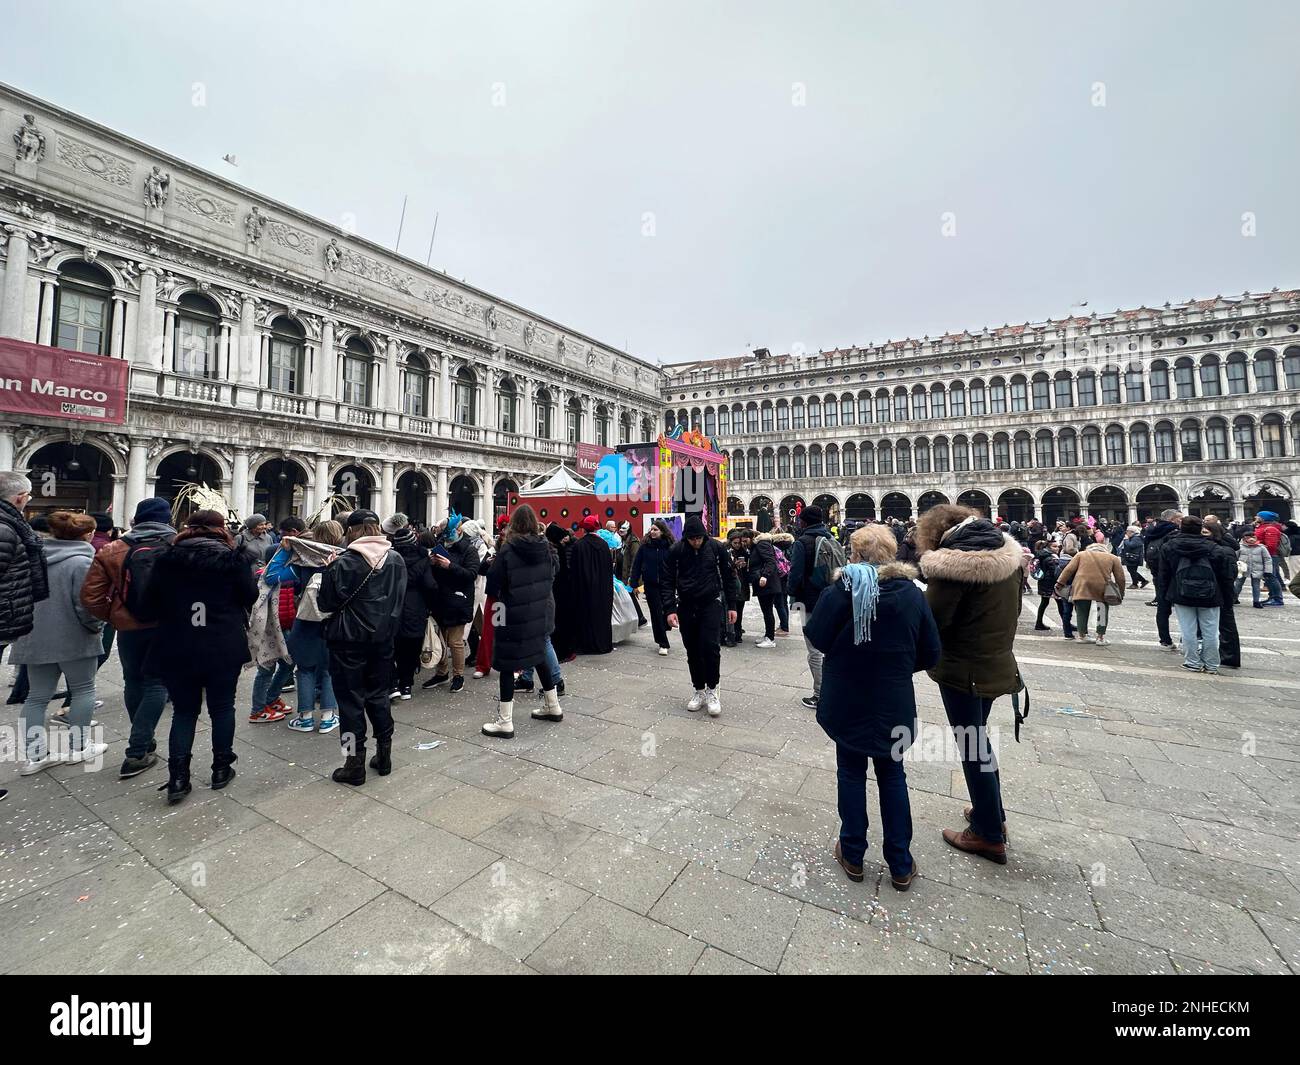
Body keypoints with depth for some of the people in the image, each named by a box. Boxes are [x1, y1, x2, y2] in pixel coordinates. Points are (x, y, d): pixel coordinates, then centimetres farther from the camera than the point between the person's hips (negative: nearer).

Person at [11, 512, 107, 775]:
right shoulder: (81, 562, -18)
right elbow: (86, 605, -21)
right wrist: (97, 628, -4)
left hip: (36, 639, 7)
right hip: (74, 639, -6)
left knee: (37, 697, 12)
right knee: (83, 690, 9)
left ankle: (35, 755, 15)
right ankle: (79, 747, 16)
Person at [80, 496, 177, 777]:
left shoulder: (111, 551, -2)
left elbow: (91, 596, -3)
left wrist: (113, 617, 11)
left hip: (129, 627, 2)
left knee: (133, 682, 20)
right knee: (156, 684, 8)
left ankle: (143, 740, 35)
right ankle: (137, 753, 4)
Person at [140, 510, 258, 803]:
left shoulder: (168, 559, -1)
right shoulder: (233, 559, -9)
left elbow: (149, 603, 3)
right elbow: (250, 597, -3)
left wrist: (172, 619, 19)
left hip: (177, 650, 2)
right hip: (224, 649, -2)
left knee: (184, 711, 13)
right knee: (222, 707, 13)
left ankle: (178, 778, 10)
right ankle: (221, 769, 23)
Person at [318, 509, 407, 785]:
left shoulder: (343, 563, -16)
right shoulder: (396, 559, -2)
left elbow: (326, 603, -8)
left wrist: (328, 571, 4)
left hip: (349, 640, -4)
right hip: (383, 638, 4)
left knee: (351, 700, 7)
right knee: (379, 695, 16)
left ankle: (355, 764, 16)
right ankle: (384, 756, 27)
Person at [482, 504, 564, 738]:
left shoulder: (508, 550, -16)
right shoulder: (546, 547, -1)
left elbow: (493, 583, -12)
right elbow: (554, 571, 14)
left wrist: (497, 595, 9)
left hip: (514, 615, -5)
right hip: (541, 613, 6)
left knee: (507, 665, 4)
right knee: (539, 655, 21)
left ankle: (505, 722, 8)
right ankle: (553, 706, 33)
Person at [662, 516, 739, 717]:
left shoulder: (716, 547, -6)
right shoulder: (675, 551, -6)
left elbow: (728, 577, 4)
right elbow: (668, 582, -3)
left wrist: (731, 606, 4)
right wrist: (669, 609, -12)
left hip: (711, 603, -1)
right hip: (686, 607, 2)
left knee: (710, 646, -12)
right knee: (693, 651, 8)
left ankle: (712, 690, 8)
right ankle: (699, 691, 24)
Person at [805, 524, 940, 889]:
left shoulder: (840, 591, -16)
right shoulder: (912, 594, -8)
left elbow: (815, 636, -13)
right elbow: (930, 652, -3)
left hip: (846, 702, -2)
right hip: (894, 704, 2)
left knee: (851, 773, 15)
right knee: (892, 776, 19)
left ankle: (853, 857, 29)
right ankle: (900, 865, 28)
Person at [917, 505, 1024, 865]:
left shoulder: (952, 565, -23)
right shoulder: (1006, 551, 3)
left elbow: (931, 619, -19)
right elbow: (1012, 609, 13)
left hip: (963, 669, -8)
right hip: (997, 662, 8)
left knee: (971, 746, 8)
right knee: (978, 737, 24)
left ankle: (989, 834, 22)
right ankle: (992, 812, 39)